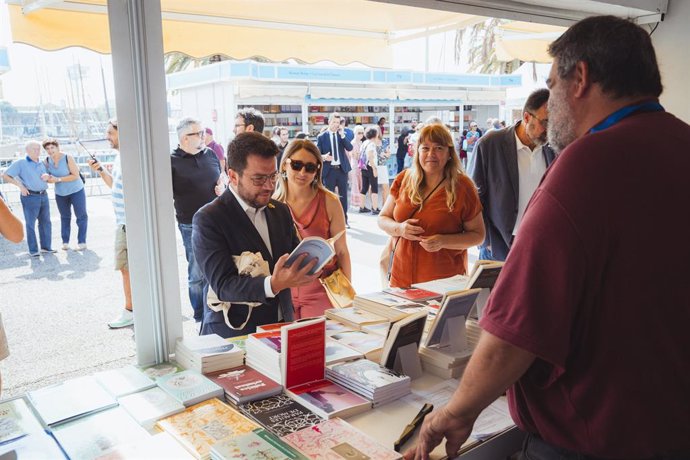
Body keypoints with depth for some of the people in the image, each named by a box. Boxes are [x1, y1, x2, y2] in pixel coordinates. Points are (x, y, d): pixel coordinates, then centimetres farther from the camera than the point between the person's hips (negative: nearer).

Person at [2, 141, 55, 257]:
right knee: (30, 224, -2)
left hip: (44, 195, 6)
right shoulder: (20, 163, -2)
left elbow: (47, 176, 26)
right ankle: (33, 250, 4)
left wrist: (47, 176, 1)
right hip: (30, 196, -6)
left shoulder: (42, 163, 15)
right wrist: (20, 185, -14)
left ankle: (46, 246, 19)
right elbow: (5, 176, -5)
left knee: (45, 222, 9)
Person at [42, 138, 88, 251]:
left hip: (76, 191, -4)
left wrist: (57, 179, -27)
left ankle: (81, 241, 4)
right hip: (60, 194, 5)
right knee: (65, 217, 12)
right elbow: (48, 177, 5)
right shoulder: (47, 161, -5)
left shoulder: (68, 158, -19)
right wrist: (48, 179, -20)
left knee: (81, 216, -2)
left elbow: (76, 176, -21)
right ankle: (65, 241, 19)